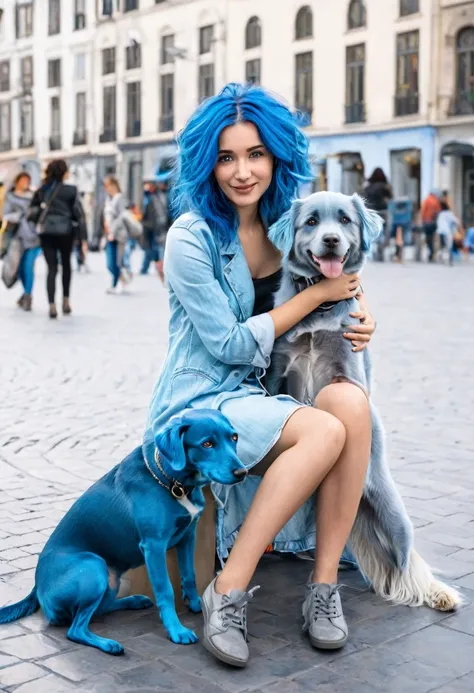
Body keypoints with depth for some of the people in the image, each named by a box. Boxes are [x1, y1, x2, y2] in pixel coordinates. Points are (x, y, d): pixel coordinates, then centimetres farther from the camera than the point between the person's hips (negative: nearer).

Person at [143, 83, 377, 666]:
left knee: (350, 400, -26)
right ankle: (228, 592, -20)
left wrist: (357, 316, 0)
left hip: (260, 399, 5)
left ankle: (323, 588, -19)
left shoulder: (287, 224, 6)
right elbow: (230, 344, -13)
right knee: (325, 431, -30)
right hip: (199, 405, -5)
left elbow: (341, 276, 23)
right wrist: (318, 294, -10)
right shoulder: (192, 237, -11)